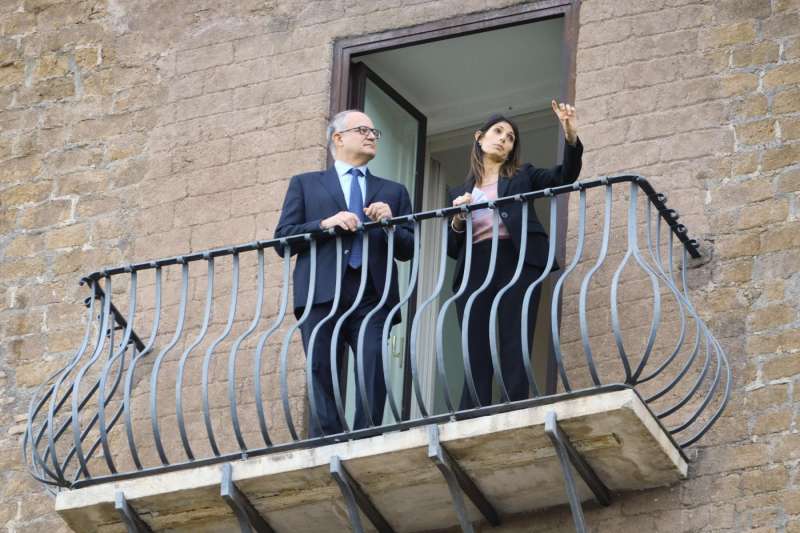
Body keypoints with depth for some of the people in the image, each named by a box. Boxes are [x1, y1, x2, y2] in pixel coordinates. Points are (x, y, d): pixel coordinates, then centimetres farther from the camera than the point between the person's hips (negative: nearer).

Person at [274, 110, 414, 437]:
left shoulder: (393, 192, 25)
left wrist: (390, 222, -1)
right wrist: (325, 224, -7)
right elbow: (283, 238, 8)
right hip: (322, 296, -1)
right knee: (323, 384, -7)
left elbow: (408, 250, 18)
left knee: (374, 383, -11)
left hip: (374, 297, 2)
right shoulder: (305, 185, 19)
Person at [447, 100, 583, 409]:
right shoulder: (460, 193, 24)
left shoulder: (523, 177, 19)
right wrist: (456, 222, -2)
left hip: (516, 265, -2)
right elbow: (452, 249, 19)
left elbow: (565, 176, 2)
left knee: (514, 354, -13)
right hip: (474, 271, 2)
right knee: (476, 359, -6)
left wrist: (571, 137, -14)